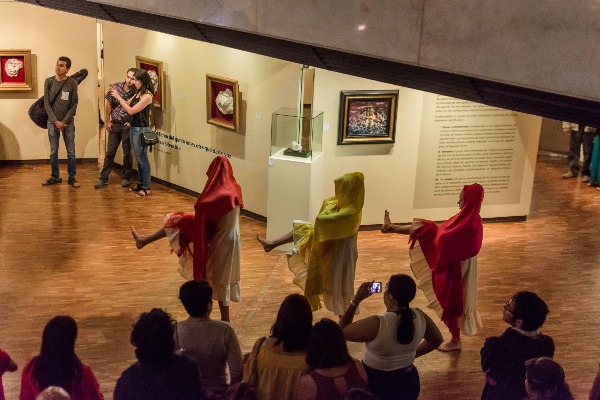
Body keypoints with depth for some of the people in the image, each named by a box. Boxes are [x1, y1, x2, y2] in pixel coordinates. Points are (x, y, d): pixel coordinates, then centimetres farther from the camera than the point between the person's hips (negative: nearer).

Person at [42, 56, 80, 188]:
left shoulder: (72, 83, -4)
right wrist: (55, 121, -10)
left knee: (71, 152, 3)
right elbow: (46, 104, -1)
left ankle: (72, 178, 12)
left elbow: (74, 105, -4)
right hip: (52, 122, 1)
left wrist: (64, 122, -10)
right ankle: (55, 177, 18)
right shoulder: (49, 82, -1)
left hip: (68, 122, -1)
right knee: (53, 151, 7)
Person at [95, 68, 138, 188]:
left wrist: (131, 123, -12)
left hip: (127, 126, -3)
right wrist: (108, 121, 5)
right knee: (110, 152, 7)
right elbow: (109, 104, 6)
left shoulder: (136, 92, -12)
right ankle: (103, 178, 13)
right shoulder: (116, 87, -3)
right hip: (114, 125, 3)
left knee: (127, 153, 7)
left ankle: (126, 178, 22)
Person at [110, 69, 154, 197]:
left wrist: (118, 97, -12)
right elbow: (127, 104, 13)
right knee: (139, 159, 16)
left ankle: (146, 188, 5)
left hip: (141, 130, -9)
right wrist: (117, 95, 1)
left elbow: (131, 110, -18)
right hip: (133, 128, 9)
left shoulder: (147, 96, -17)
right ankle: (140, 184, 26)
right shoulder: (138, 93, 10)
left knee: (142, 159, -2)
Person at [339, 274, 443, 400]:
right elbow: (437, 340, 7)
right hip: (408, 382, 5)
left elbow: (342, 331, -16)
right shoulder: (420, 317, -12)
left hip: (378, 384, -5)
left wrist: (356, 300, -11)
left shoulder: (377, 324, -29)